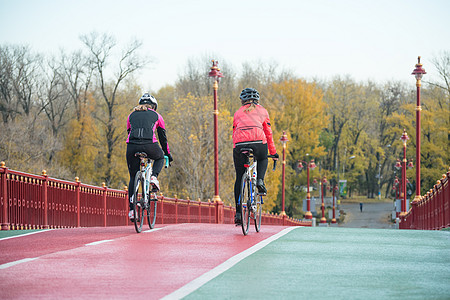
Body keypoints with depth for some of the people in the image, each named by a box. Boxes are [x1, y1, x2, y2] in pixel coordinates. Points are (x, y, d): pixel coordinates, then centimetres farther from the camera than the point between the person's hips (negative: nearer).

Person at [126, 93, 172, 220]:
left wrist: (134, 150, 44)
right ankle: (154, 177, 7)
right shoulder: (156, 116, 22)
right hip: (149, 146, -2)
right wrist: (168, 154, 39)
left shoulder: (131, 115, 27)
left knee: (133, 178, 17)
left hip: (132, 147, 2)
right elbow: (163, 138, 27)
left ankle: (131, 210, 9)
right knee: (160, 157, 34)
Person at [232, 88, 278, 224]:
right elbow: (268, 133, 26)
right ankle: (260, 181, 6)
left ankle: (238, 213, 8)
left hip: (239, 143, 1)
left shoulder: (238, 113, 28)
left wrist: (236, 149, 36)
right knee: (263, 159, 35)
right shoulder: (262, 111, 24)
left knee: (239, 178, 13)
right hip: (258, 141, -1)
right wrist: (273, 152, 34)